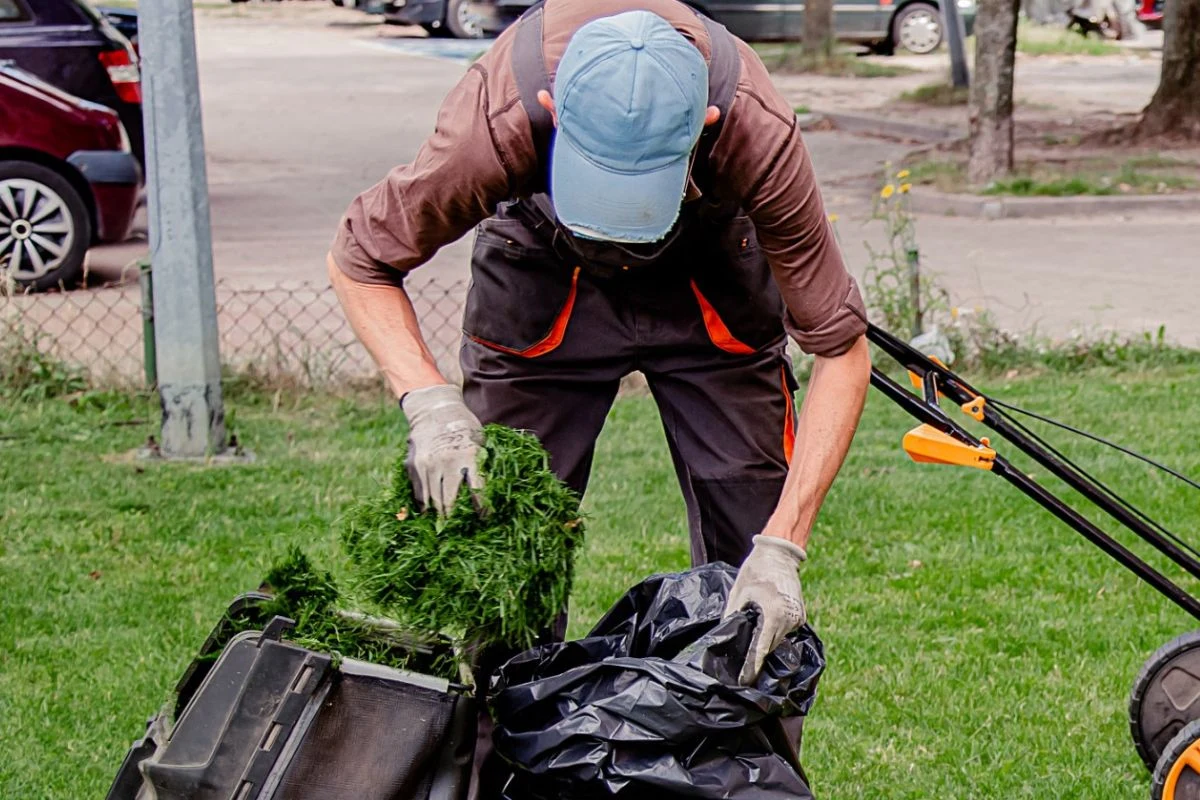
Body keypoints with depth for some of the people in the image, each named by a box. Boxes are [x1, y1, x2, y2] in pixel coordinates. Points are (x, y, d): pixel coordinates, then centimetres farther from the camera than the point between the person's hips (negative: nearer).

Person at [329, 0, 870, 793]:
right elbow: (358, 261, -20)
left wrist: (782, 548, -35)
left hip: (709, 273, 0)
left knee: (751, 536, -6)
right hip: (542, 265, 0)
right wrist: (430, 401, -36)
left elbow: (843, 353, -28)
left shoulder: (758, 134, -39)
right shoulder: (497, 118, -39)